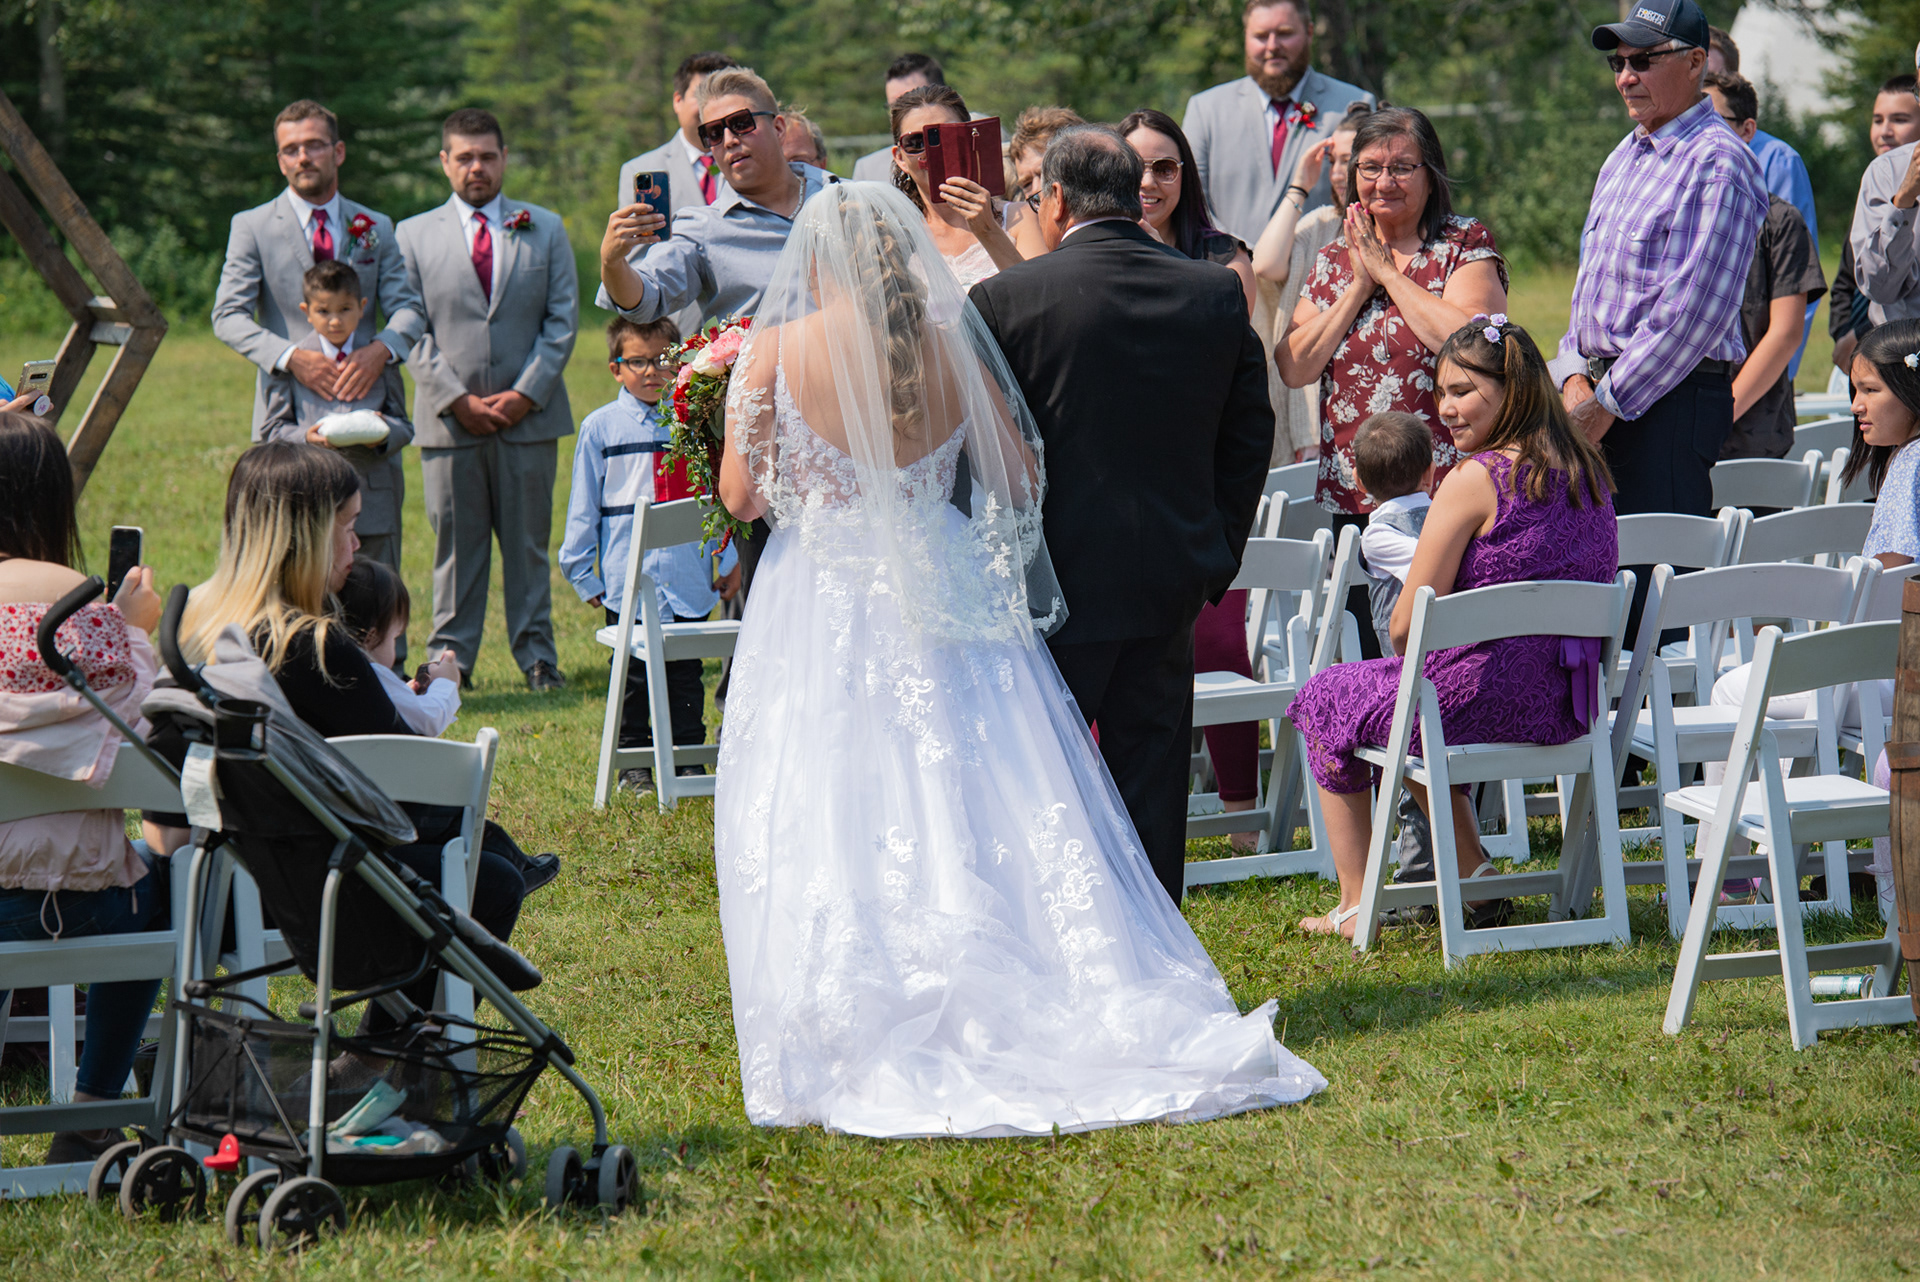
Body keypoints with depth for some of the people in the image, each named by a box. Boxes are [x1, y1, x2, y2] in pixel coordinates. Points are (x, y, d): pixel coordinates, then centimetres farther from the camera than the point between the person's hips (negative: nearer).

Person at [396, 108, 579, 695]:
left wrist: (526, 393, -7)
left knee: (528, 542, 4)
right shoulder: (415, 235, 8)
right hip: (450, 420, 0)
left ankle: (537, 656, 10)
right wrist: (458, 399, -8)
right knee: (455, 544, 2)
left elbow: (562, 320, 5)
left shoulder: (545, 229, 10)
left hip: (528, 415, 0)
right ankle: (450, 658, 7)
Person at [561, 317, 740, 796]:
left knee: (685, 673, 6)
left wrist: (729, 559, 12)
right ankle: (635, 762, 15)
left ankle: (689, 760, 16)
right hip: (628, 582, -1)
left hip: (689, 577, 1)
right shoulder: (600, 428, 2)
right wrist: (582, 572, 3)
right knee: (633, 674, 5)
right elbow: (583, 506, 5)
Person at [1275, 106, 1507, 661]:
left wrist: (1387, 271, -8)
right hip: (1353, 499, 5)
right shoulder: (1333, 261, 15)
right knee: (1367, 665, 5)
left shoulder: (1466, 246, 1)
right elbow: (1295, 368, 5)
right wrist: (1358, 285, -1)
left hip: (1444, 494, -5)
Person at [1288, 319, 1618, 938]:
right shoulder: (1586, 472, 6)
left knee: (1325, 698, 20)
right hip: (1562, 708, 8)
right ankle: (1474, 873, 35)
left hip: (1484, 699, -7)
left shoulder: (1476, 479, -17)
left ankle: (1356, 905, 21)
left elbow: (1406, 626, -15)